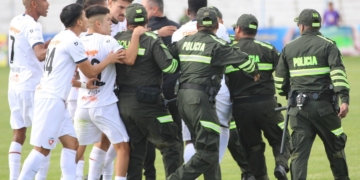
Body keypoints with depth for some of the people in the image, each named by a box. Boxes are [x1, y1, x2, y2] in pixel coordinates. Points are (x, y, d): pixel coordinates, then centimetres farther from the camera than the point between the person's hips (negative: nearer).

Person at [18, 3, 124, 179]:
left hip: (54, 99, 10)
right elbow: (90, 72, -6)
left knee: (71, 143, 10)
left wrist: (83, 85, 14)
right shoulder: (72, 41, -12)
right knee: (42, 149, -10)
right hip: (51, 100, -10)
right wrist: (109, 60, 8)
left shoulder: (60, 38, 17)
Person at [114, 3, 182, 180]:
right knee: (170, 145, 4)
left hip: (123, 103, 5)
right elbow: (168, 66, -16)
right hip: (146, 103, -5)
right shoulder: (152, 41, -11)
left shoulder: (117, 40, 3)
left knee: (134, 150, 13)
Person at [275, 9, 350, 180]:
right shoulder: (328, 45, -1)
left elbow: (280, 80, 15)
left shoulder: (288, 48, 9)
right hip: (324, 104, -2)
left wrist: (288, 95, 32)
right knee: (335, 146, 12)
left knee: (299, 151, 2)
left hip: (299, 107, 2)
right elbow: (338, 73, -14)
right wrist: (344, 100, -20)